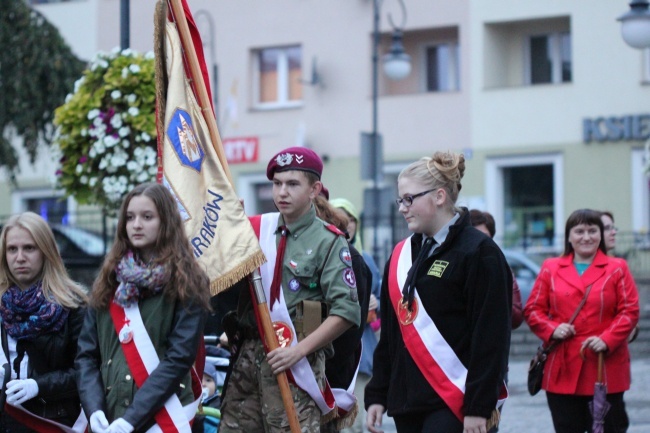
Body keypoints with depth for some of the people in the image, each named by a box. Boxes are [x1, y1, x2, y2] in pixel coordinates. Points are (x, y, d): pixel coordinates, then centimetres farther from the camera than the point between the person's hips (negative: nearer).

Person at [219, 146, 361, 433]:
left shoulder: (329, 242, -3)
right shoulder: (256, 229, 12)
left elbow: (345, 311, -9)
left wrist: (299, 349, -17)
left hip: (296, 361, -5)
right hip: (248, 355, 6)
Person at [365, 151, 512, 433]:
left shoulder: (479, 252, -7)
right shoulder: (401, 255, 15)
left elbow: (491, 337, -13)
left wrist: (479, 406, -17)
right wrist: (377, 395, 13)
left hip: (454, 403, -7)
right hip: (407, 402, 7)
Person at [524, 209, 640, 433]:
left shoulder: (617, 269, 4)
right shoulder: (551, 268, 9)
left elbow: (630, 311, -1)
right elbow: (533, 309, 9)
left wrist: (607, 340, -15)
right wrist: (552, 330, -9)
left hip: (606, 367, -2)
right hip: (563, 368, 2)